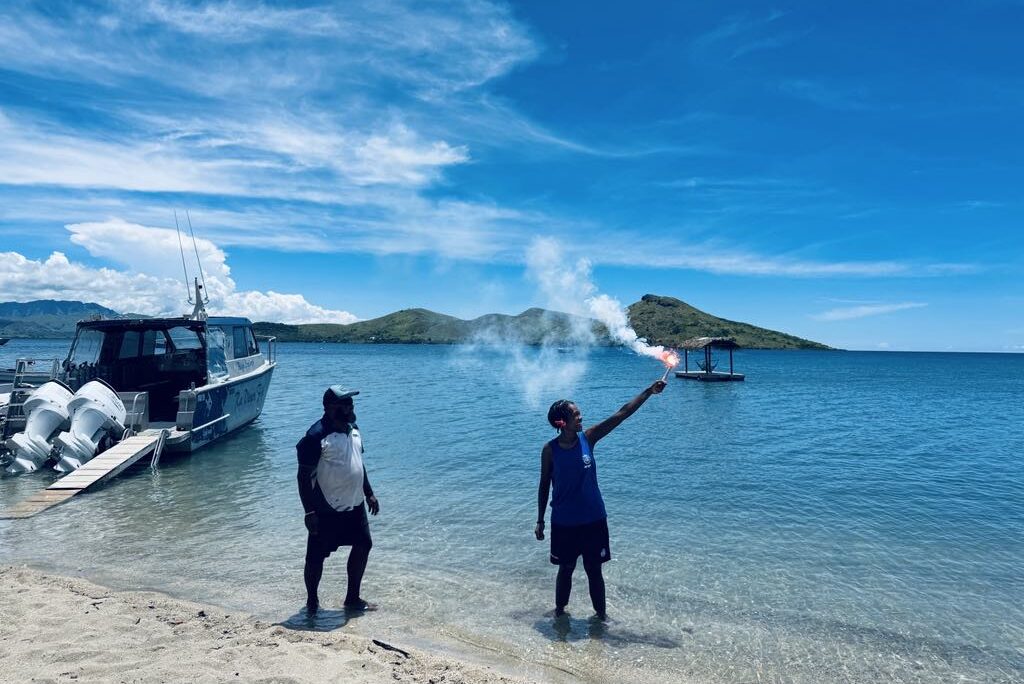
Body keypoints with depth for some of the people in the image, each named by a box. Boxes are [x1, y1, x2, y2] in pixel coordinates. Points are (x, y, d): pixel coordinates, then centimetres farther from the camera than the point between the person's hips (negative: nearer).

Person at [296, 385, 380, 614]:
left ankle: (353, 598, 31)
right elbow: (304, 476, -18)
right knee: (316, 556, 6)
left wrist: (369, 494, 17)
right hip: (327, 511, -8)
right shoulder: (317, 436, -20)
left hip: (354, 505, 8)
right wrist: (309, 512, -20)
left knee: (363, 546, 14)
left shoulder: (353, 429, 4)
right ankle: (312, 601, 30)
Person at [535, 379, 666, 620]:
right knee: (566, 569, 14)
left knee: (594, 569, 13)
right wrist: (540, 521, 2)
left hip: (593, 519, 1)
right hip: (564, 522, -1)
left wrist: (649, 391, -17)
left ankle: (601, 612, 31)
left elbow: (622, 414, -12)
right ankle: (560, 610, 36)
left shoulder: (588, 438, -8)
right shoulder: (550, 450, -11)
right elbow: (544, 486, -1)